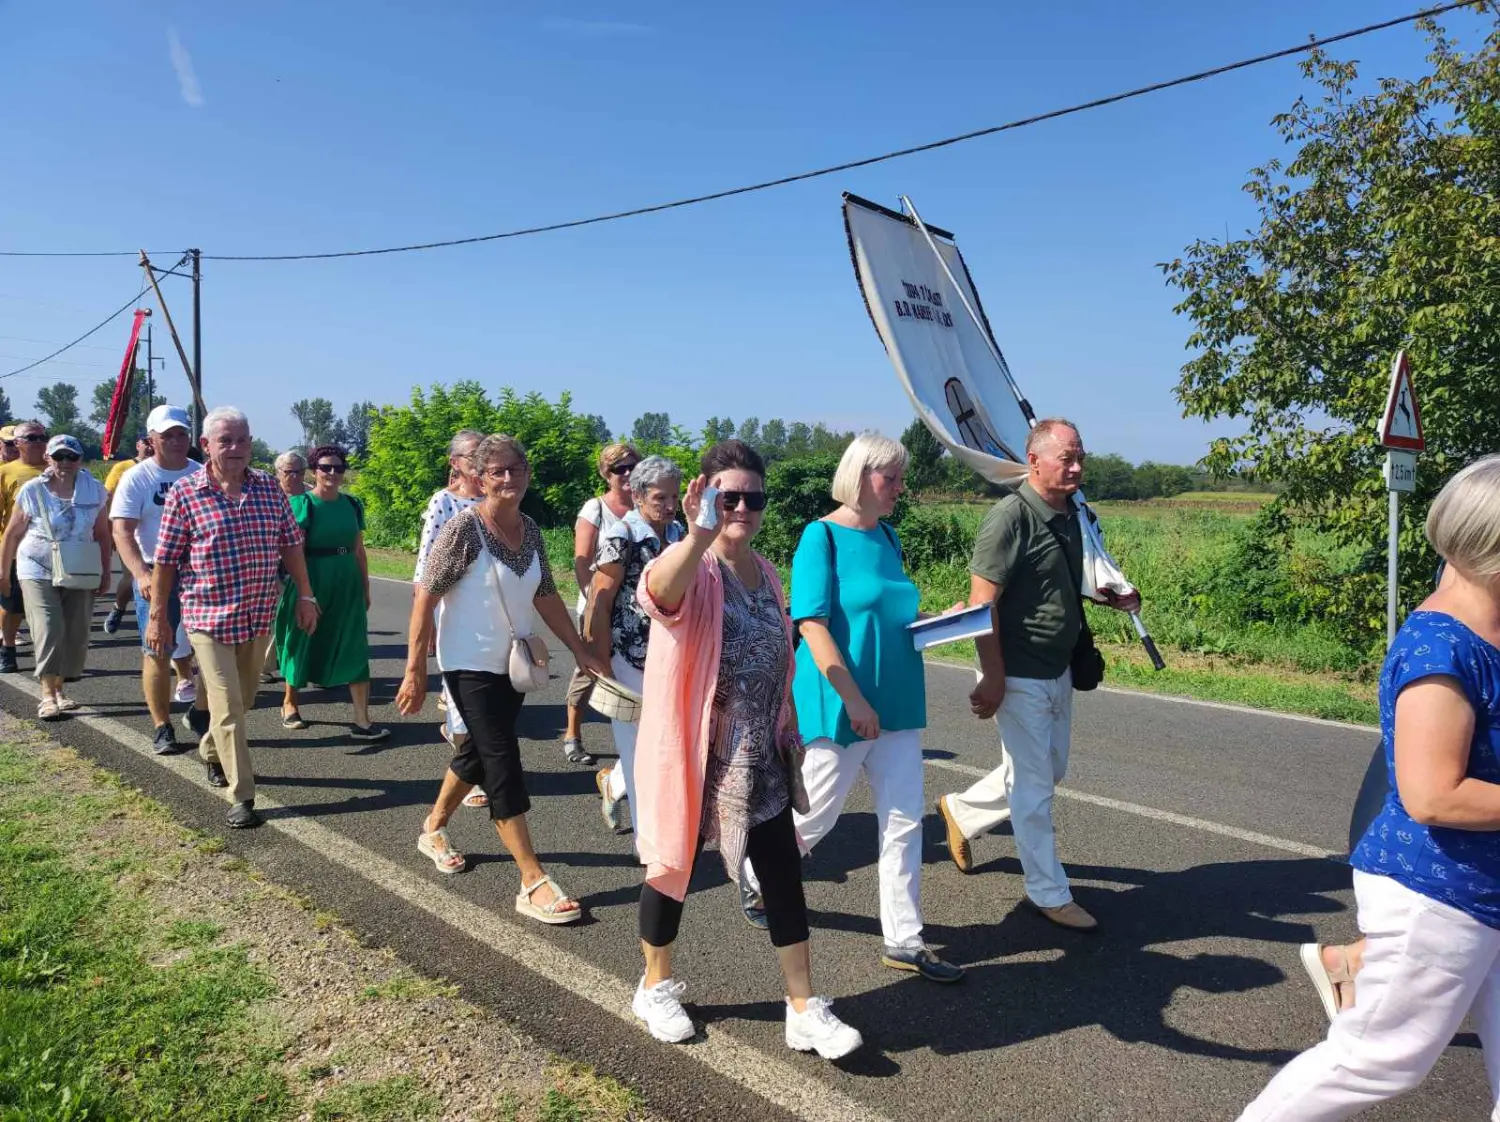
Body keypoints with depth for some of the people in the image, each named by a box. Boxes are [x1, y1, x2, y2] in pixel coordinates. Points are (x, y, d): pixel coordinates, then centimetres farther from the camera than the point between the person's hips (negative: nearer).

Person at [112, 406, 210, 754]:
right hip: (156, 576, -3)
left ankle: (202, 714, 24)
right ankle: (162, 728, 10)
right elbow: (122, 532, -13)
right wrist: (141, 574, -29)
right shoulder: (137, 479, -5)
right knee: (157, 652, 1)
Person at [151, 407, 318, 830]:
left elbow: (290, 545, 8)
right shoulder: (184, 492, -7)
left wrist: (305, 595, 6)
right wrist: (158, 616, -2)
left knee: (243, 700, 19)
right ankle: (241, 797, 2)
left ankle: (211, 751, 47)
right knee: (228, 707, -5)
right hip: (208, 618, -4)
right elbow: (165, 560, -4)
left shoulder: (269, 487, 3)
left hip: (258, 616, 4)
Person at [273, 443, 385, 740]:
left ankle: (362, 721, -2)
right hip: (311, 580, -4)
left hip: (347, 584, 4)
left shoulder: (352, 505, 7)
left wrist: (365, 590, 13)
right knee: (303, 642, 13)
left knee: (355, 649, -2)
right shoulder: (301, 503, -8)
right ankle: (290, 703, 35)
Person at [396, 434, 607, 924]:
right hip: (471, 665, -7)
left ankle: (433, 828, 43)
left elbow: (546, 596, 11)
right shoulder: (464, 528, -16)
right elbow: (425, 598, -14)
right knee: (504, 762, -8)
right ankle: (533, 882, -3)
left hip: (514, 663, 7)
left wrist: (581, 650, 8)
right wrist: (414, 672, -15)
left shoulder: (531, 531, 3)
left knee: (479, 752, 19)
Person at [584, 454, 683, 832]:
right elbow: (599, 606, -12)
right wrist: (602, 666, -14)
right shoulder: (621, 538, -12)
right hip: (629, 659, -6)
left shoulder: (677, 533, 7)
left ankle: (613, 783, 41)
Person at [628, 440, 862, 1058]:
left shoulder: (766, 574, 7)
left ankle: (805, 1010, 20)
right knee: (675, 868, 12)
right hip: (694, 758, -5)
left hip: (761, 762, 6)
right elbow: (659, 590, -42)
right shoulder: (691, 571, -15)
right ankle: (656, 987, 35)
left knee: (784, 879, 7)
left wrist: (791, 731, 20)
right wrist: (699, 537, -60)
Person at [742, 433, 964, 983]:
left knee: (904, 821, 7)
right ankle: (754, 878, 36)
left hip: (896, 702, 7)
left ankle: (904, 941, 18)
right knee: (814, 818, 8)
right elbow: (813, 626, -18)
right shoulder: (823, 536, -12)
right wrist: (855, 701, -21)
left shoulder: (887, 537, 9)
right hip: (839, 707, -7)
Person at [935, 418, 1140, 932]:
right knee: (1033, 786, 3)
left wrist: (1112, 598, 5)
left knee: (1050, 769, 22)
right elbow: (982, 603, -21)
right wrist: (992, 679, -22)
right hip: (1019, 676, -9)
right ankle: (1050, 894, 18)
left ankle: (961, 811, 40)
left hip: (1058, 672, 9)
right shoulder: (1010, 517, -19)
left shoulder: (1070, 515, 6)